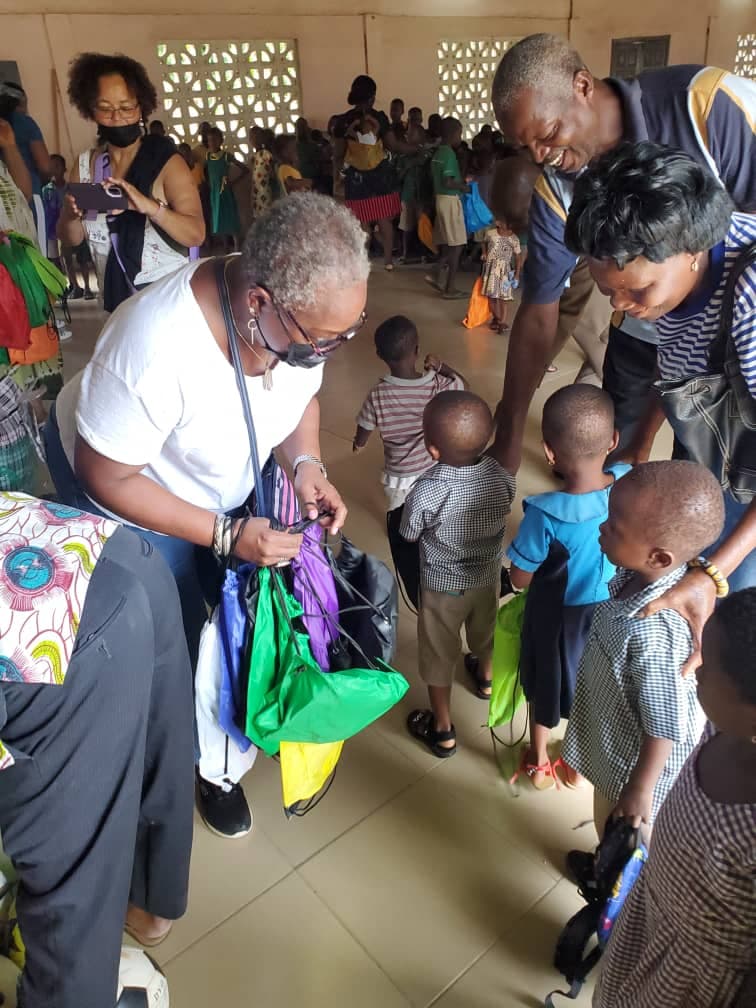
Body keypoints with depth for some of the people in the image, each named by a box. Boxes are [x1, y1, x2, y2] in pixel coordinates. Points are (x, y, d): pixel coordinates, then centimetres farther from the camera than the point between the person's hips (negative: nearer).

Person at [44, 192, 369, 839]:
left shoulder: (304, 310, -23)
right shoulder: (157, 350, -42)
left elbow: (300, 396, -2)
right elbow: (106, 476, -28)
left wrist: (307, 463, -21)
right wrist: (226, 535, -32)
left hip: (223, 475, 5)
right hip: (128, 489, -5)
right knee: (180, 638, 5)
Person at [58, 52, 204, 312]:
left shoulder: (166, 161, -10)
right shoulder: (85, 163, 3)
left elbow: (196, 234, -21)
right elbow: (71, 239, 4)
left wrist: (150, 206, -36)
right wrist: (71, 214, -17)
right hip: (116, 298, 4)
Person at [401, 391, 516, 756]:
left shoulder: (427, 490, -35)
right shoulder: (500, 474, -21)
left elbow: (409, 534, -17)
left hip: (442, 585, -4)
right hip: (488, 575, 5)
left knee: (438, 654, 17)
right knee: (485, 631, 32)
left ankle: (443, 730, 34)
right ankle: (486, 679, 61)